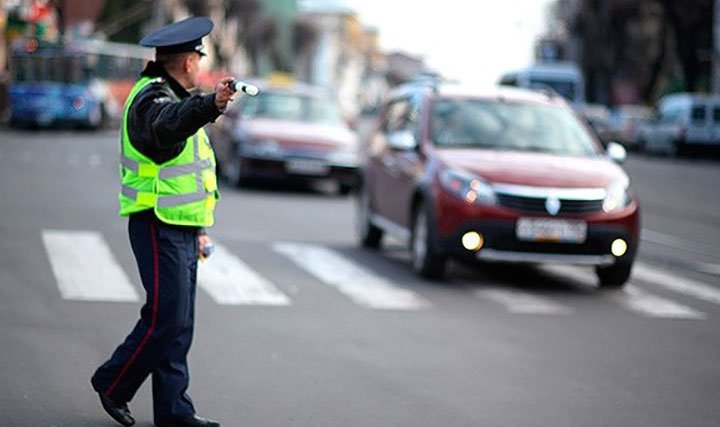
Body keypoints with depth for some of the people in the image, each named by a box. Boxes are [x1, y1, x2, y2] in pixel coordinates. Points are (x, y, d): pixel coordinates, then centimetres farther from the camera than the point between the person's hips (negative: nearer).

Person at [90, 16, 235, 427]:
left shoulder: (176, 97, 20)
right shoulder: (152, 98, -12)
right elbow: (168, 124, -39)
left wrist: (199, 228, 24)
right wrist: (211, 105, -58)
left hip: (181, 228, 10)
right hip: (158, 227, -10)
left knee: (180, 323, 8)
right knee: (166, 317, -10)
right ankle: (113, 384, 6)